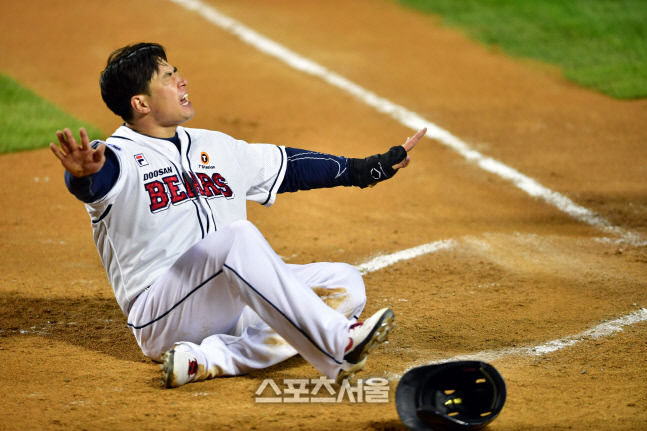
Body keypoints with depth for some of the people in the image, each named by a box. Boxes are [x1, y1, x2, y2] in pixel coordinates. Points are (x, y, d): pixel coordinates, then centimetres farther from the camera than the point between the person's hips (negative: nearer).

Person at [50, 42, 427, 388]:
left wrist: (372, 168, 22)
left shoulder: (215, 147, 19)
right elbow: (94, 182, -30)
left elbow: (288, 167, 27)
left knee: (344, 283, -7)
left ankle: (210, 360, -24)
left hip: (234, 308, 8)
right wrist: (84, 173, -56)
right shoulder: (120, 158, -6)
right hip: (159, 313, -8)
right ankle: (339, 345, -41)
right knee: (239, 236, -32)